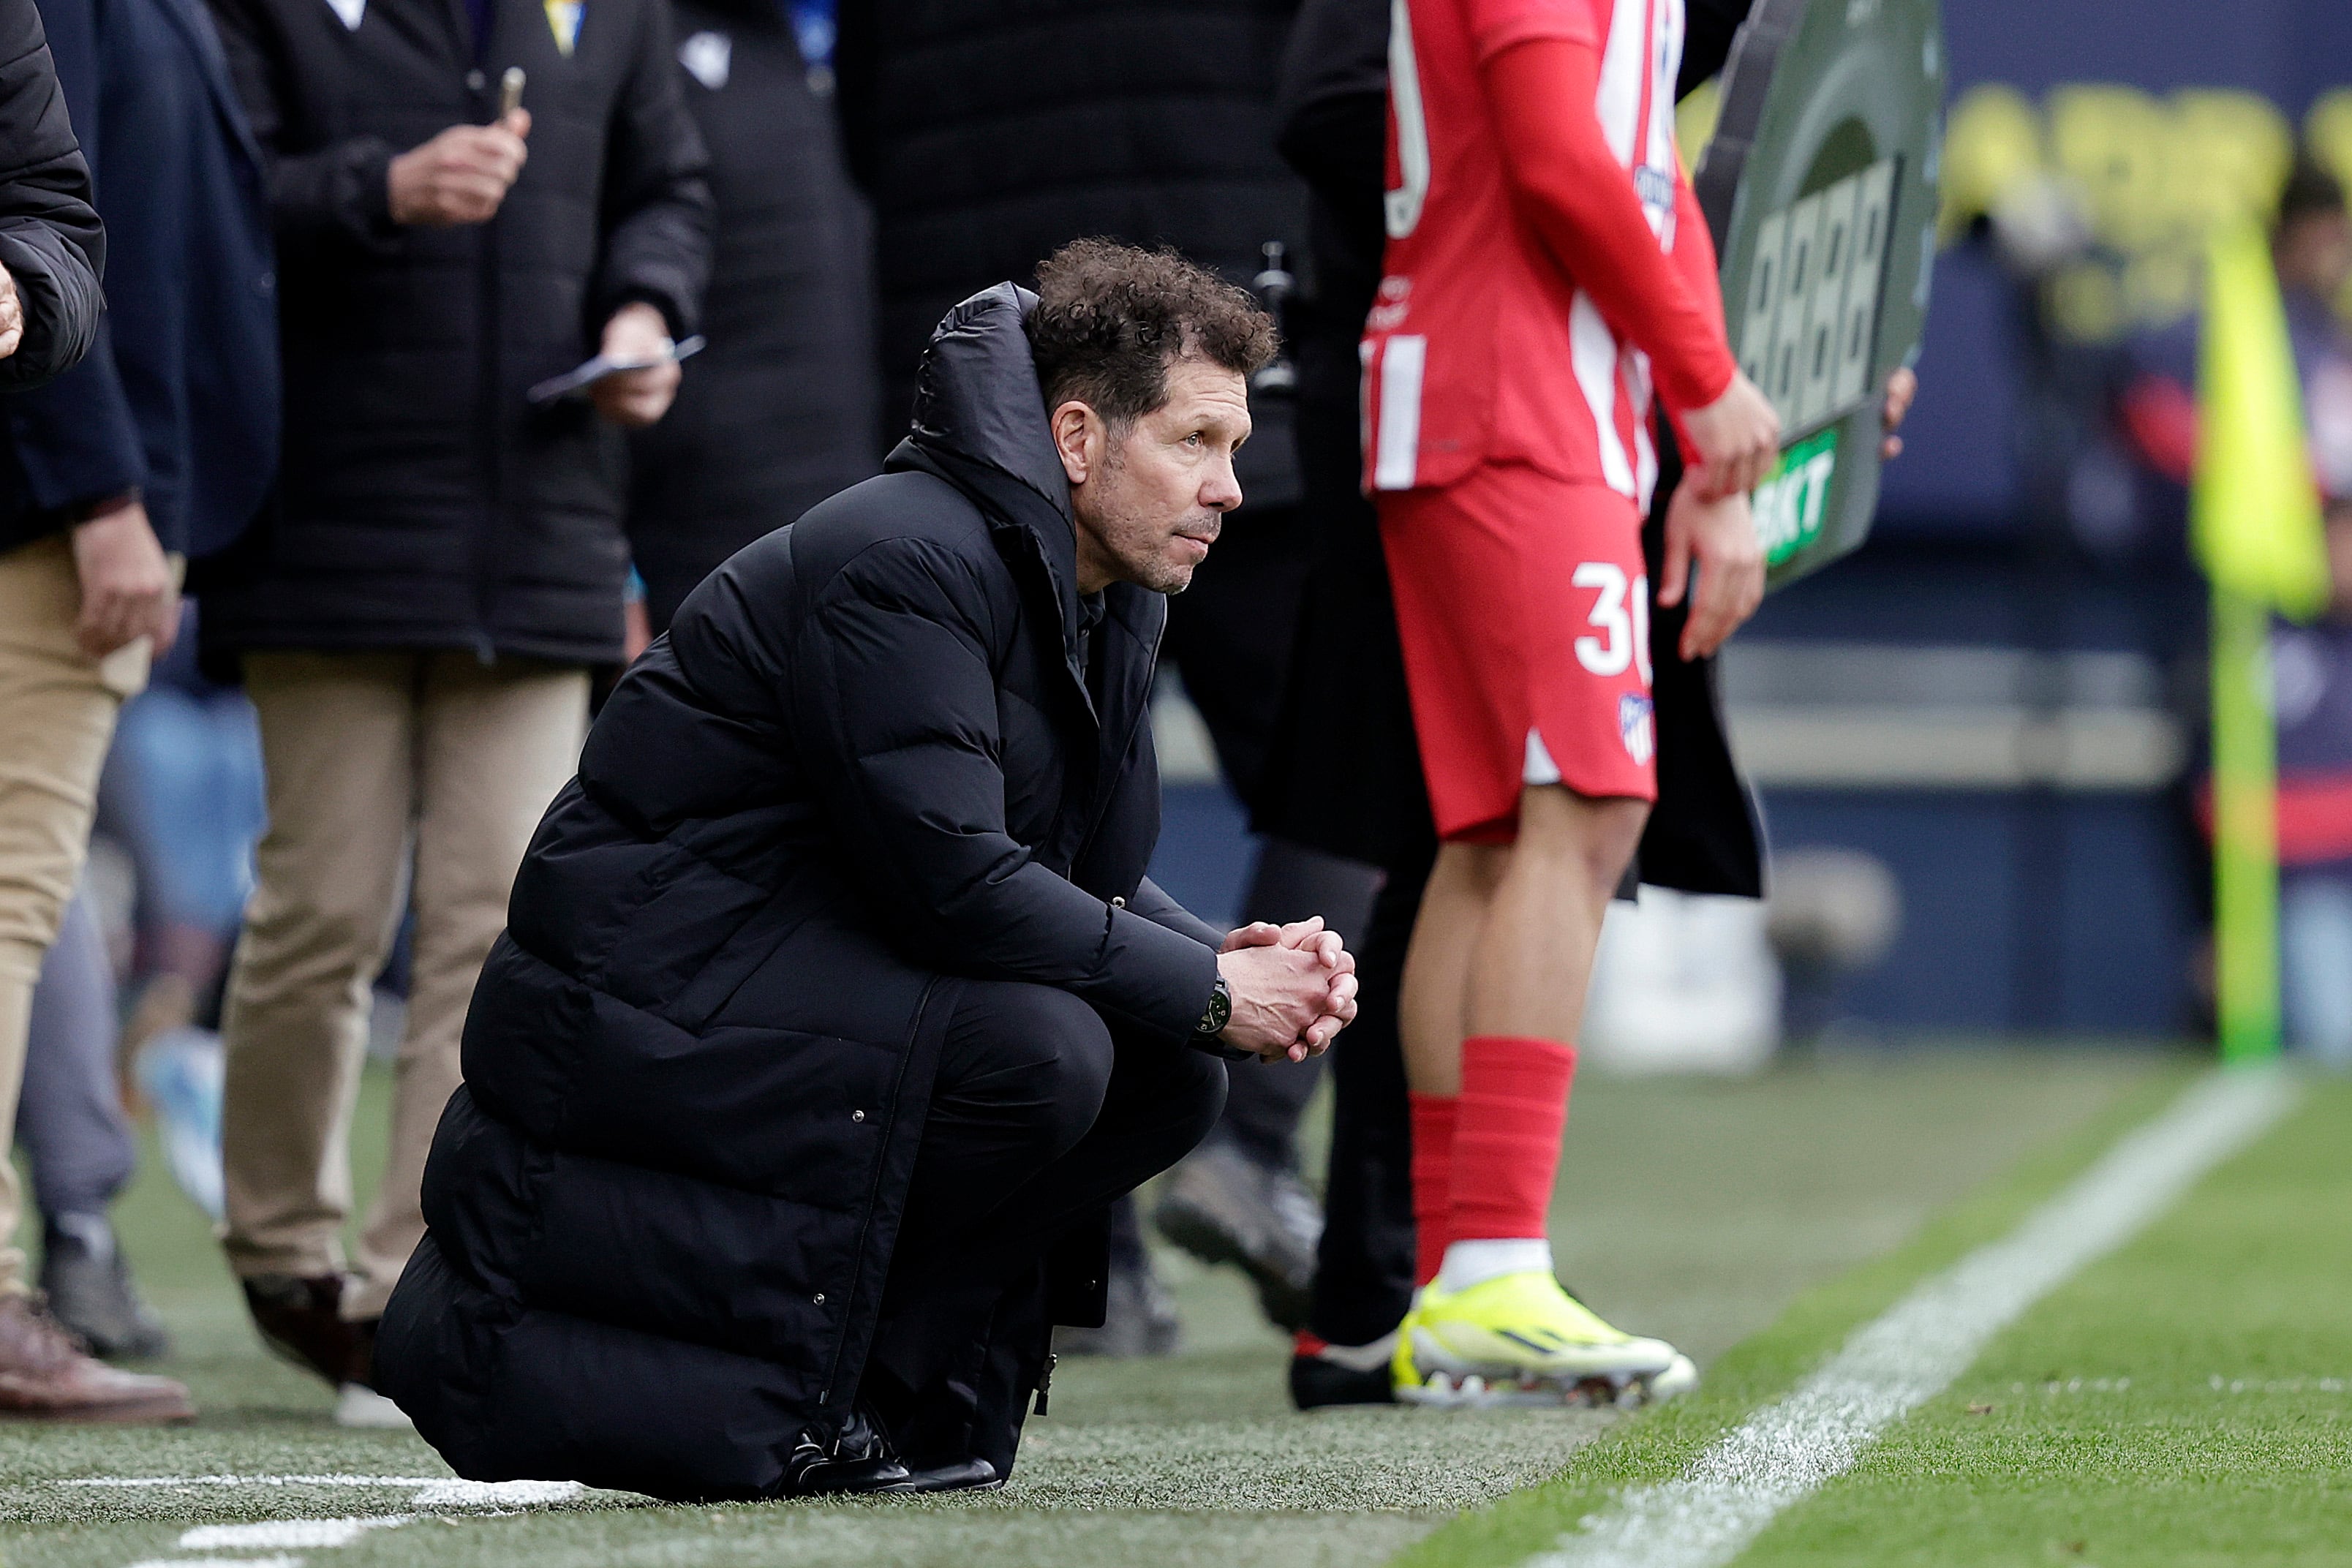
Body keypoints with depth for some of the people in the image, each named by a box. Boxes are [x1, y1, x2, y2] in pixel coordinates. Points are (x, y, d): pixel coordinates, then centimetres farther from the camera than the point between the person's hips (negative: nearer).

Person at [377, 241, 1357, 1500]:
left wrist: (1245, 966, -6)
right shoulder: (903, 564, -19)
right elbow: (952, 881, -27)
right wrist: (1206, 991, -20)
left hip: (814, 972, 10)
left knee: (1167, 1076, -4)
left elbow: (1098, 880, 15)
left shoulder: (1113, 601, 12)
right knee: (1038, 1051, -28)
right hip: (638, 1003, -10)